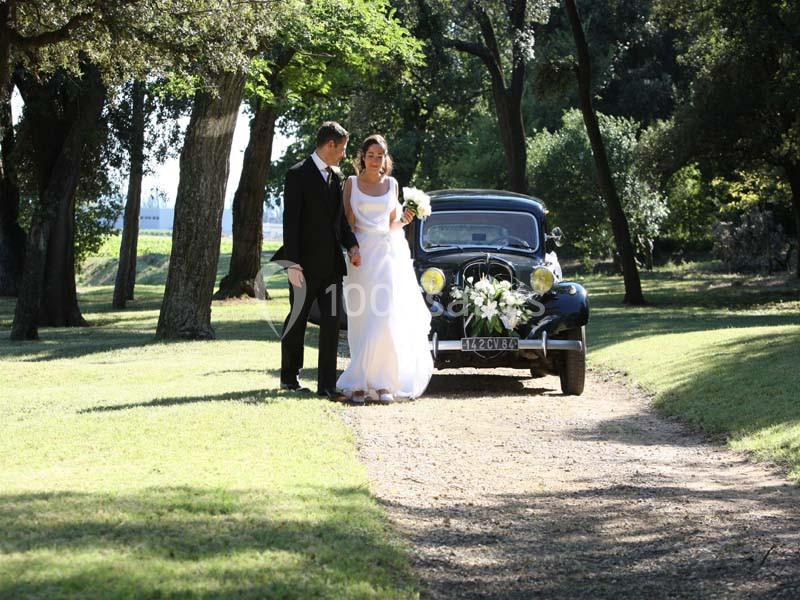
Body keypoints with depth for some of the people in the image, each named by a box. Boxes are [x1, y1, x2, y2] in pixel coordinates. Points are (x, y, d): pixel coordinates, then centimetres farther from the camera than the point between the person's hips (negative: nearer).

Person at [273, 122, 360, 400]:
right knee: (297, 321, 8)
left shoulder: (336, 177, 13)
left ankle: (327, 385, 1)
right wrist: (292, 263, -17)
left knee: (331, 323, 0)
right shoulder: (298, 175, -8)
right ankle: (289, 377, 21)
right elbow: (290, 221, -12)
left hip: (332, 264, 6)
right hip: (306, 264, -6)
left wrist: (352, 245, 0)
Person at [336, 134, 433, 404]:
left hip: (389, 252, 2)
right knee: (363, 319, -4)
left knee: (388, 319, -9)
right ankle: (360, 382, -2)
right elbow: (348, 222, 2)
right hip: (362, 252, -2)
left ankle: (383, 382, -6)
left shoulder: (392, 184, 13)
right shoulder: (351, 183, 6)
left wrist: (403, 220, -2)